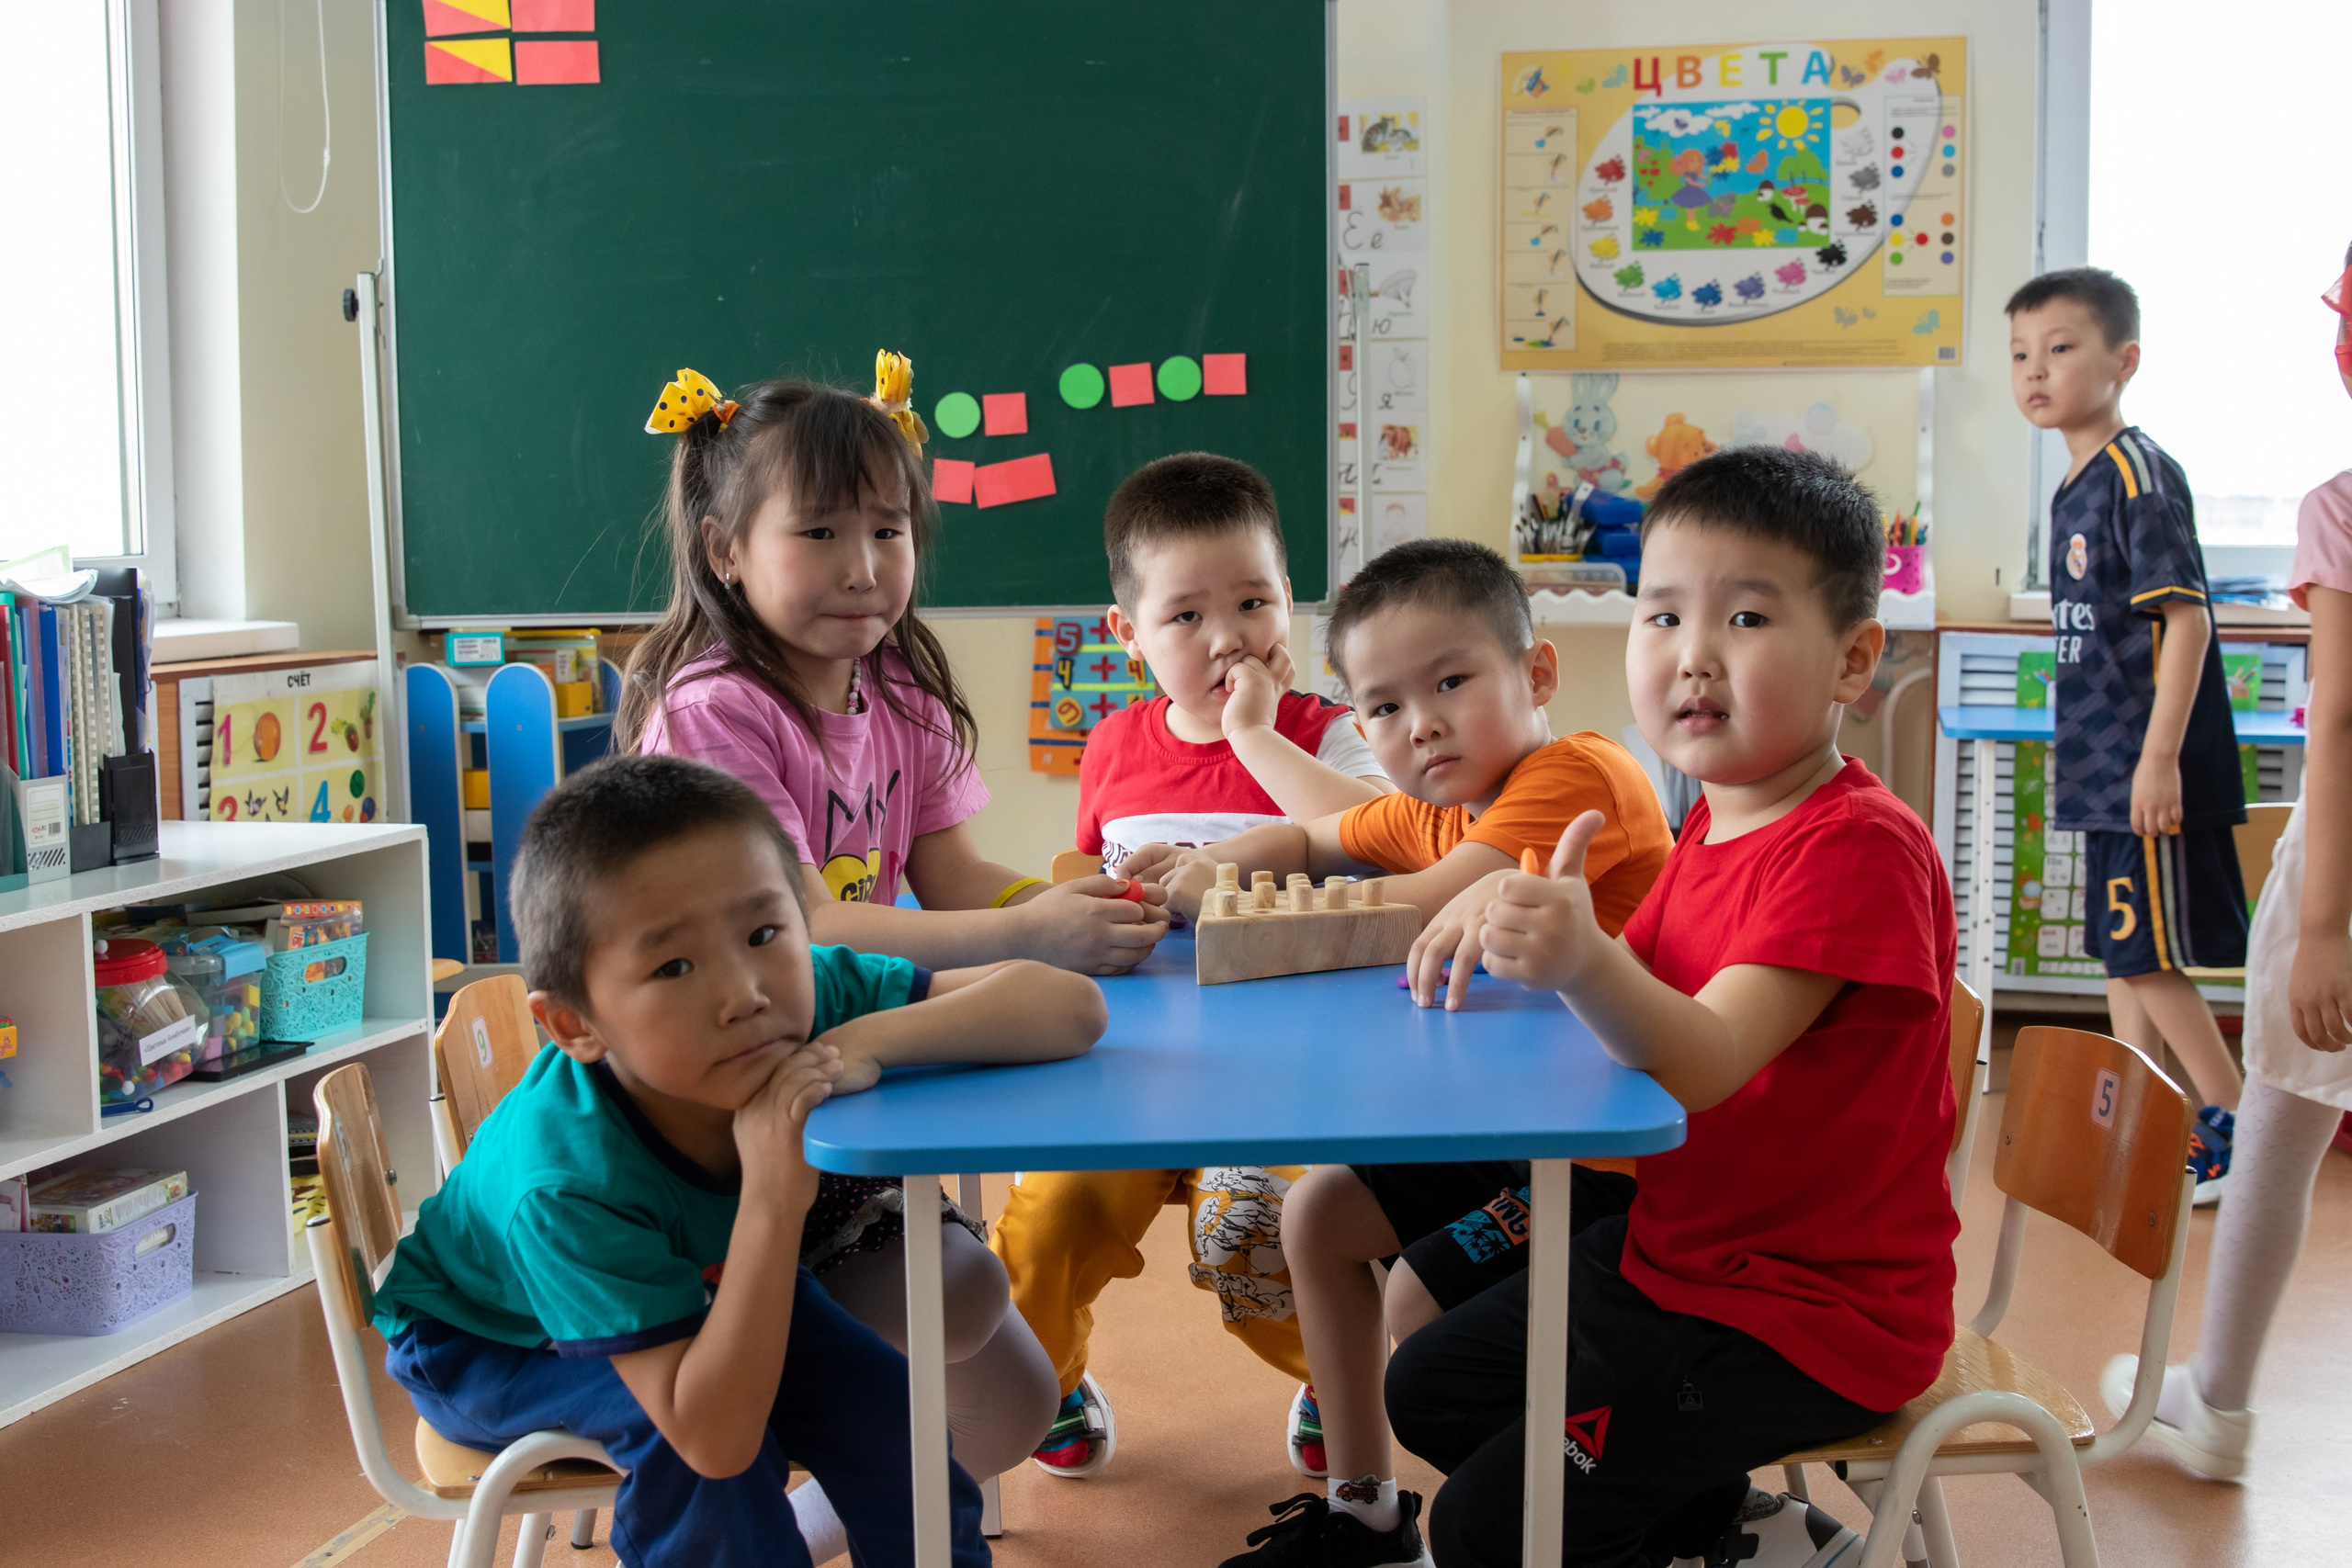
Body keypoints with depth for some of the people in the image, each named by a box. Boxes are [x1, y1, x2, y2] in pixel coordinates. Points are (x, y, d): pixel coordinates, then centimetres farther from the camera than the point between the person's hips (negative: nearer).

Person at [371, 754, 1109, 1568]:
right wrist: (775, 1195, -49)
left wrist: (873, 1039, -48)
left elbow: (1073, 1007, -34)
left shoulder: (815, 993, -31)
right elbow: (715, 1440, -41)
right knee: (682, 1433, -31)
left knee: (875, 1397, -15)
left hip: (701, 1282, 4)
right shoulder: (568, 1184, -41)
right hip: (487, 1340, -4)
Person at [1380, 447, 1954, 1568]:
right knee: (1428, 1389, 17)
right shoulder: (1714, 824, 6)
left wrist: (1586, 963, -52)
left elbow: (1705, 1063, -35)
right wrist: (1535, 940, -8)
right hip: (1672, 1252, 9)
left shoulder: (1855, 847, -23)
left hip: (1807, 1318, -9)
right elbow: (1640, 1006, 9)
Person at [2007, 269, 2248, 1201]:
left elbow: (2186, 619, -19)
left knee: (2149, 955, -3)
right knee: (2121, 952, 14)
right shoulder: (2075, 488, 13)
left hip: (2149, 772, -9)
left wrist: (2160, 758, -23)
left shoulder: (2139, 475, -14)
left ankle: (2239, 1132, 9)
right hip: (2105, 773, 9)